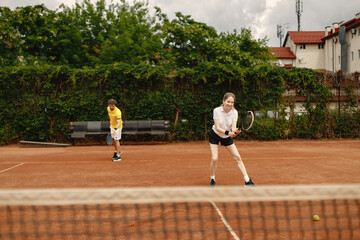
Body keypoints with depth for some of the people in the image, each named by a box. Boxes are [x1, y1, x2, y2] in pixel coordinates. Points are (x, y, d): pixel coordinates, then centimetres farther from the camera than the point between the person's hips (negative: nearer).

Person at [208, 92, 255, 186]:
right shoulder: (217, 111, -23)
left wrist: (235, 131, -48)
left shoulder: (234, 112, -18)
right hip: (215, 135, -2)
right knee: (214, 159, -13)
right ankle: (212, 180, 12)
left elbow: (233, 127, -24)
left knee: (237, 157, -3)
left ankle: (247, 181, 2)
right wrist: (227, 132, -44)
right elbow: (217, 128, -27)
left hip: (227, 137, 3)